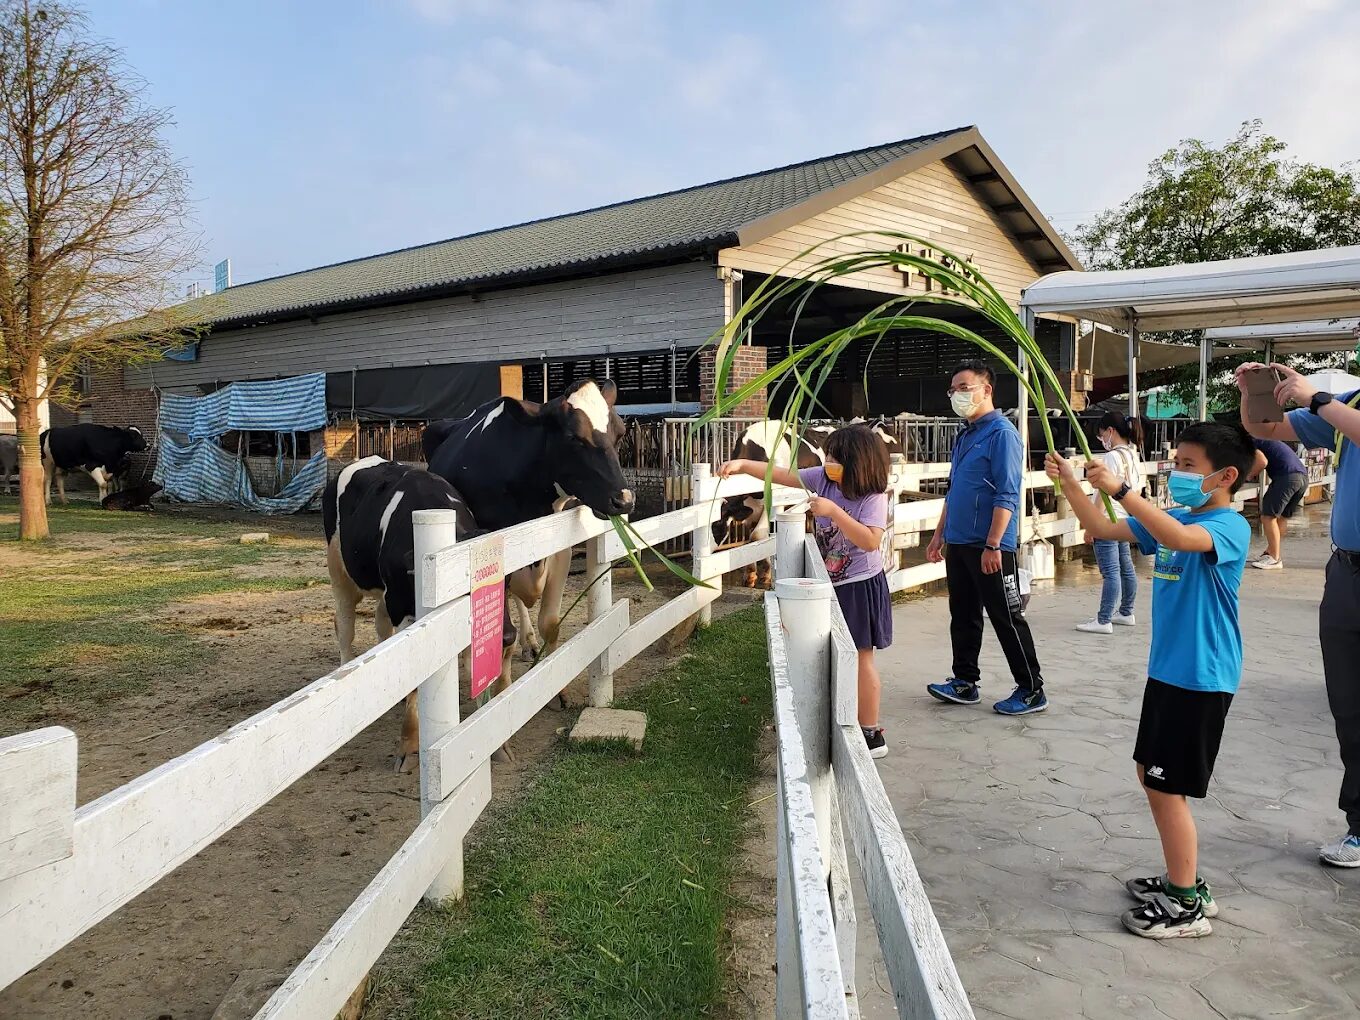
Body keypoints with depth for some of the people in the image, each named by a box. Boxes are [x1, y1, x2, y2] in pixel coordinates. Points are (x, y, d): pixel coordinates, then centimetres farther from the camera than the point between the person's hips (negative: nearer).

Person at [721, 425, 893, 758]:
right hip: (830, 584, 7)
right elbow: (782, 475, -4)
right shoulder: (823, 478, -3)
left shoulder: (873, 498, -20)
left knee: (859, 658, 1)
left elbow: (871, 541, -31)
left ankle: (872, 734, 13)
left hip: (859, 587, -7)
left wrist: (833, 512, -34)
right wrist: (743, 465, -15)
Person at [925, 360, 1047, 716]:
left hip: (989, 547, -8)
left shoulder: (1001, 433, -13)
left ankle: (1031, 690, 11)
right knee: (963, 615, 14)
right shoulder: (964, 436, 14)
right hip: (958, 543, 8)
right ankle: (964, 682, 24)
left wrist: (993, 545, -23)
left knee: (1007, 619, 0)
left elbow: (1007, 495, -19)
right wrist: (939, 534, 19)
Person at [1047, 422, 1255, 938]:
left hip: (1201, 680, -9)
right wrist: (1070, 483, -3)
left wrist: (1120, 488, -41)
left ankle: (1186, 907, 13)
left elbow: (1180, 539, -38)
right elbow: (1103, 529, 10)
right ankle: (1185, 880, 32)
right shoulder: (1172, 520, 9)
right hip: (1167, 671, 9)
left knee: (1166, 787, -2)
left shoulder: (1230, 526, -17)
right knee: (1152, 773, 17)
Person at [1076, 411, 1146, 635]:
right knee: (1126, 568, 17)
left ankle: (1104, 621, -9)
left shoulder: (1112, 456, -15)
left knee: (1110, 571, -10)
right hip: (1124, 520, 10)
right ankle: (1126, 613, 29)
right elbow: (1138, 490, 17)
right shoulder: (1134, 456, 12)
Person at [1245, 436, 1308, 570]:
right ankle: (1270, 552, 26)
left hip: (1287, 476, -9)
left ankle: (1274, 559, -1)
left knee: (1268, 516, -2)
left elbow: (1262, 462, -10)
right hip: (1303, 475, 9)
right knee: (1282, 516, 18)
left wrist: (1250, 475, 4)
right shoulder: (1261, 440, 31)